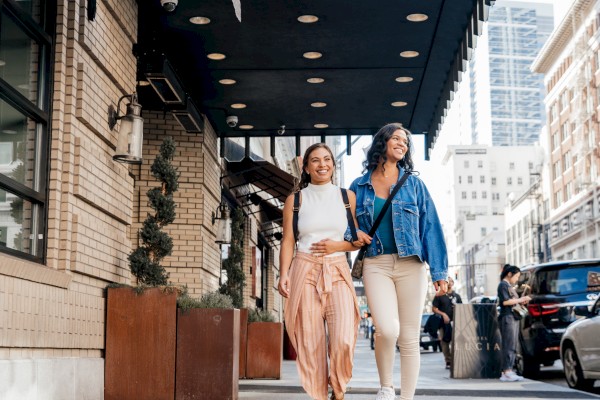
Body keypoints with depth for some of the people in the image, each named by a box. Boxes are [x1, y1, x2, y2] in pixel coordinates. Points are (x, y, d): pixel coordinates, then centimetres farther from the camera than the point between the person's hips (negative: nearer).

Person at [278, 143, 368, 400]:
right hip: (305, 272, 0)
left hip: (337, 272, 0)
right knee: (310, 343, -3)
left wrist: (337, 246, -7)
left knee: (343, 339, -16)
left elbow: (360, 240, 11)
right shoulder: (295, 200, 9)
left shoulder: (347, 197, 10)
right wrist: (284, 274, -10)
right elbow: (288, 241, 4)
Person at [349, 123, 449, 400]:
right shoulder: (359, 186, 10)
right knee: (387, 330, -20)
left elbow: (431, 227, 5)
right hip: (376, 265, -1)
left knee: (409, 338, 0)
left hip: (411, 265, 1)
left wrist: (439, 272, -2)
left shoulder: (414, 184, 9)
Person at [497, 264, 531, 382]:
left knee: (512, 346, 7)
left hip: (513, 318, 10)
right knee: (508, 345, -12)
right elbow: (505, 301, -16)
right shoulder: (503, 285, -6)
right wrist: (520, 300, -11)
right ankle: (506, 372, -13)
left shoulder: (510, 286, 23)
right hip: (507, 318, -10)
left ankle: (509, 371, 9)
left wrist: (522, 300, 10)